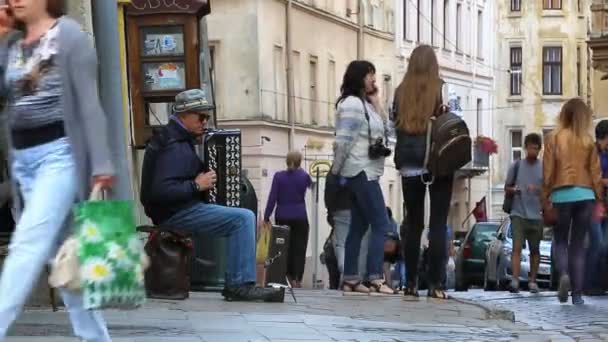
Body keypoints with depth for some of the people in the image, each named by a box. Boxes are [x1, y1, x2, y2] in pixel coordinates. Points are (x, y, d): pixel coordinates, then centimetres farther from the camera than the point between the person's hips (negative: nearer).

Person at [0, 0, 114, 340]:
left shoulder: (69, 34, -3)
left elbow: (88, 101, -8)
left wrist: (101, 162, -14)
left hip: (59, 153, -7)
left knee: (28, 244, -15)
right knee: (60, 252, 8)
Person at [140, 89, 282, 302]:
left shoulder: (176, 137, 15)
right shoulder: (174, 146, -18)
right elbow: (160, 191, -28)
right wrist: (197, 185, -21)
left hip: (177, 210, 11)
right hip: (176, 214, -11)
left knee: (242, 219, 19)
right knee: (243, 218, -18)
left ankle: (235, 284, 14)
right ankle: (240, 284, -16)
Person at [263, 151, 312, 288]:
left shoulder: (278, 176, -3)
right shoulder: (304, 176, -1)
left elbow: (272, 198, -6)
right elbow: (310, 184, 23)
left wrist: (266, 217, -1)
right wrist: (300, 171, 33)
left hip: (282, 217, 1)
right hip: (300, 217, -1)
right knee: (299, 248, 3)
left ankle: (290, 277, 11)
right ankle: (297, 279, -5)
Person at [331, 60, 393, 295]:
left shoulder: (365, 104, 17)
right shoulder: (352, 104, -11)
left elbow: (385, 131, 15)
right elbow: (343, 141, -16)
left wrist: (376, 103, 8)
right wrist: (336, 171, -9)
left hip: (364, 173, 10)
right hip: (361, 172, -10)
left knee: (359, 226, 9)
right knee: (381, 224, -13)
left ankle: (350, 279, 10)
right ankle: (375, 279, -17)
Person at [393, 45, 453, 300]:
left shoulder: (401, 93, 4)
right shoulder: (440, 90, -4)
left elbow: (396, 126, 9)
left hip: (409, 166, 3)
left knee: (412, 224, 9)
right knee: (438, 225, -1)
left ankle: (411, 283, 7)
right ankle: (435, 284, -5)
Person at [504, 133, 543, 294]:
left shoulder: (544, 167, 5)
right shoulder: (516, 166, 6)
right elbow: (507, 188, 12)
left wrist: (537, 189, -14)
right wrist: (513, 190, -11)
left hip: (536, 215, 1)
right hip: (518, 213, -1)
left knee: (535, 249, 7)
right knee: (517, 246, -13)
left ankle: (532, 281, 17)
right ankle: (515, 280, -19)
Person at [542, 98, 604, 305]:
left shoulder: (555, 138, 0)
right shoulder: (588, 140, 4)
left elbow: (548, 171, -1)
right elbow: (595, 171, 4)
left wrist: (545, 199, 4)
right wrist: (598, 199, 11)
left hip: (561, 195, -1)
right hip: (585, 194, 1)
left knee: (561, 241, 12)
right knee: (578, 245, 7)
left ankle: (563, 274, -17)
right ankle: (577, 294, 1)